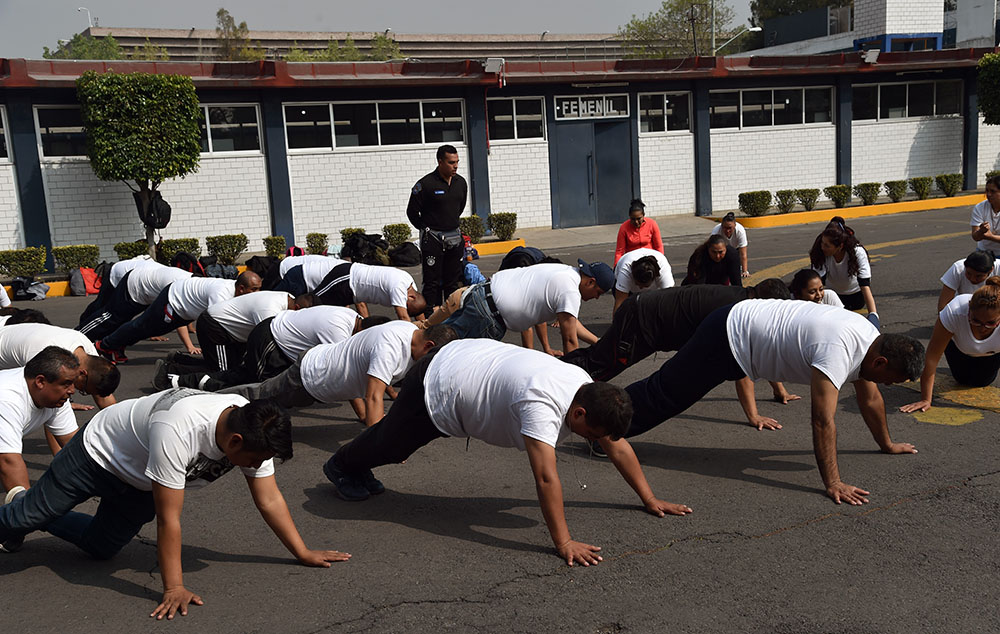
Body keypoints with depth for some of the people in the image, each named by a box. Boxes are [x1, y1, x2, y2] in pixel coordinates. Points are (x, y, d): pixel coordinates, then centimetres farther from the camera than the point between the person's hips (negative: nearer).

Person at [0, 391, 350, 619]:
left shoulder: (253, 432, -26)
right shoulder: (178, 432, -46)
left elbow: (269, 500, -17)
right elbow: (168, 519, -40)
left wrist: (304, 553, -18)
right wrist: (173, 588, -36)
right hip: (98, 453, -6)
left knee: (99, 547, 15)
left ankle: (34, 519, 38)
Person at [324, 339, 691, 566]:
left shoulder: (587, 389, -16)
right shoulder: (542, 404, -42)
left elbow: (619, 447, -9)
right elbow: (546, 476, -45)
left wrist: (650, 500, -7)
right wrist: (563, 543, -44)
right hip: (436, 388, -8)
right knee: (390, 443, 19)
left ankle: (358, 466, 58)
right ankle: (342, 466, 49)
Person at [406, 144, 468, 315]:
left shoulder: (461, 183, 5)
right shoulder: (426, 184, -13)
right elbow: (412, 212, -5)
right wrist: (426, 230, 4)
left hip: (454, 237, 6)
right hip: (432, 238, -5)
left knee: (454, 280, 10)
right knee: (432, 282, -2)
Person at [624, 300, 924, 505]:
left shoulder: (871, 339, -2)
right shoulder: (838, 351, -31)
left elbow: (870, 398, 13)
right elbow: (823, 420, -33)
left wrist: (887, 444, 24)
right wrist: (832, 483, -31)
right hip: (728, 338, -9)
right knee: (663, 394, 2)